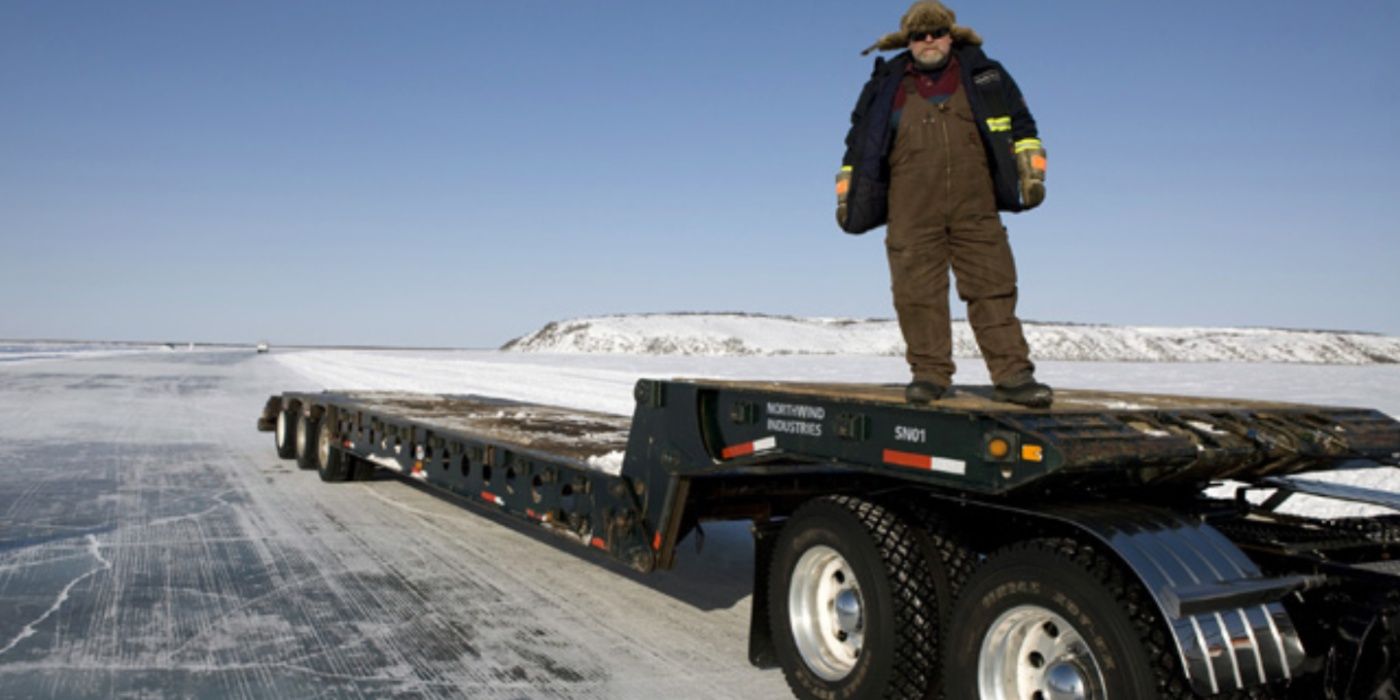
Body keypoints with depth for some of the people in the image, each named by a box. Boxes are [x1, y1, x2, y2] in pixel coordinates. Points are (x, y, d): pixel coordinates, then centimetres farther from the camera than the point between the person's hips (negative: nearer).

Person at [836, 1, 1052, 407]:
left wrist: (1032, 172, 7)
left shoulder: (983, 75, 15)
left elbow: (1020, 124, 18)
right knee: (918, 293, -4)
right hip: (912, 212, 0)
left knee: (992, 288, -3)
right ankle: (930, 374, 5)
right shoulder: (887, 85, 14)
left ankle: (1012, 375, -2)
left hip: (975, 207, 0)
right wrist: (846, 194, 15)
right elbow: (858, 143, 20)